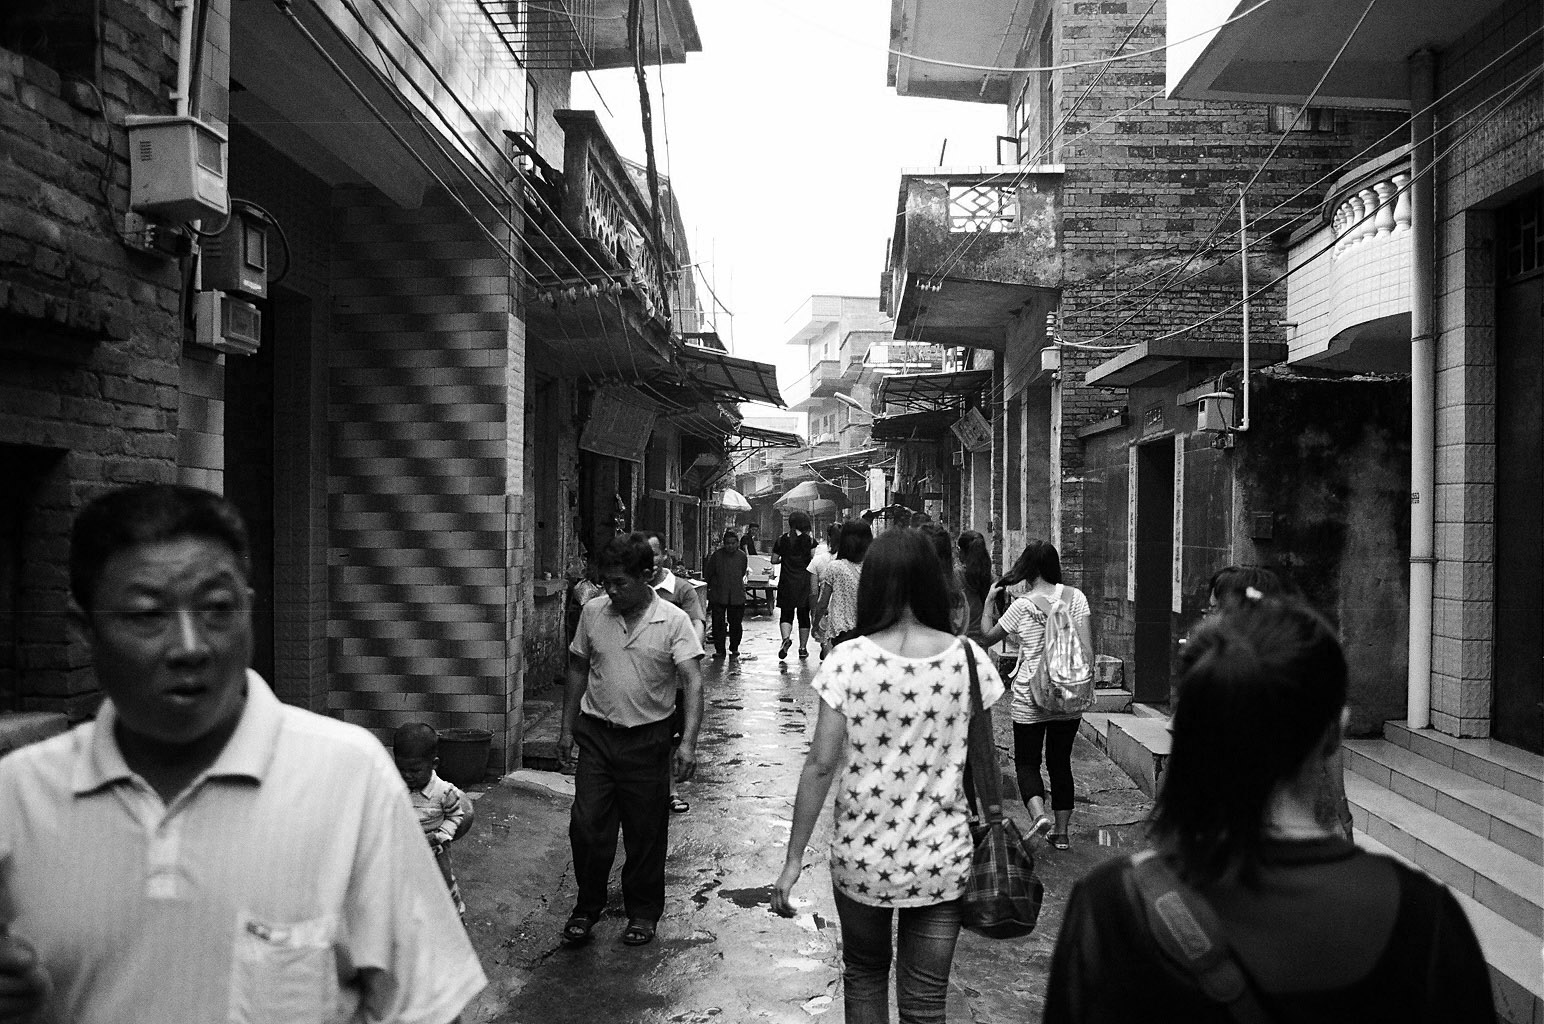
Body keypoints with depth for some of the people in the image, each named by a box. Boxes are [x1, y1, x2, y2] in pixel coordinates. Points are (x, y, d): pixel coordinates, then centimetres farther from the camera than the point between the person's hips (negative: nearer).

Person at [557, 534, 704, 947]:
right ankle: (587, 906, 22)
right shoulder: (593, 613, 0)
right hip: (596, 734, 3)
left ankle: (643, 912, 26)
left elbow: (693, 681, -16)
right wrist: (567, 727, 12)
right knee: (586, 825, 1)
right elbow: (578, 670, 12)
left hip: (647, 739, -2)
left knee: (646, 832, 7)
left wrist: (688, 741, -26)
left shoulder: (674, 621, -10)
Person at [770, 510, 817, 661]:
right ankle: (803, 648, 14)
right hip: (805, 583, 0)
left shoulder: (781, 541, 0)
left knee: (786, 614, 7)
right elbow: (815, 559, -8)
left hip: (787, 584, 0)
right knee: (804, 615, 10)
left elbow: (774, 560, 4)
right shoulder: (810, 540, -3)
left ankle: (786, 638, -21)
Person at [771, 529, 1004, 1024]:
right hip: (942, 859, 1)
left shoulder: (849, 659, -12)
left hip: (862, 854, -1)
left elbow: (821, 765, -11)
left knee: (864, 976, 24)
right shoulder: (968, 657, -7)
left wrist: (794, 858, -3)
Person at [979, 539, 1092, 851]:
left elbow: (987, 637, 1)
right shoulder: (1075, 597, -2)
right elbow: (1087, 647, -4)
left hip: (1030, 698, -3)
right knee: (1061, 762, 16)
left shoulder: (1022, 606, -10)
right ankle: (1062, 831, 19)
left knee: (1027, 762, 9)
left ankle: (1039, 814, -15)